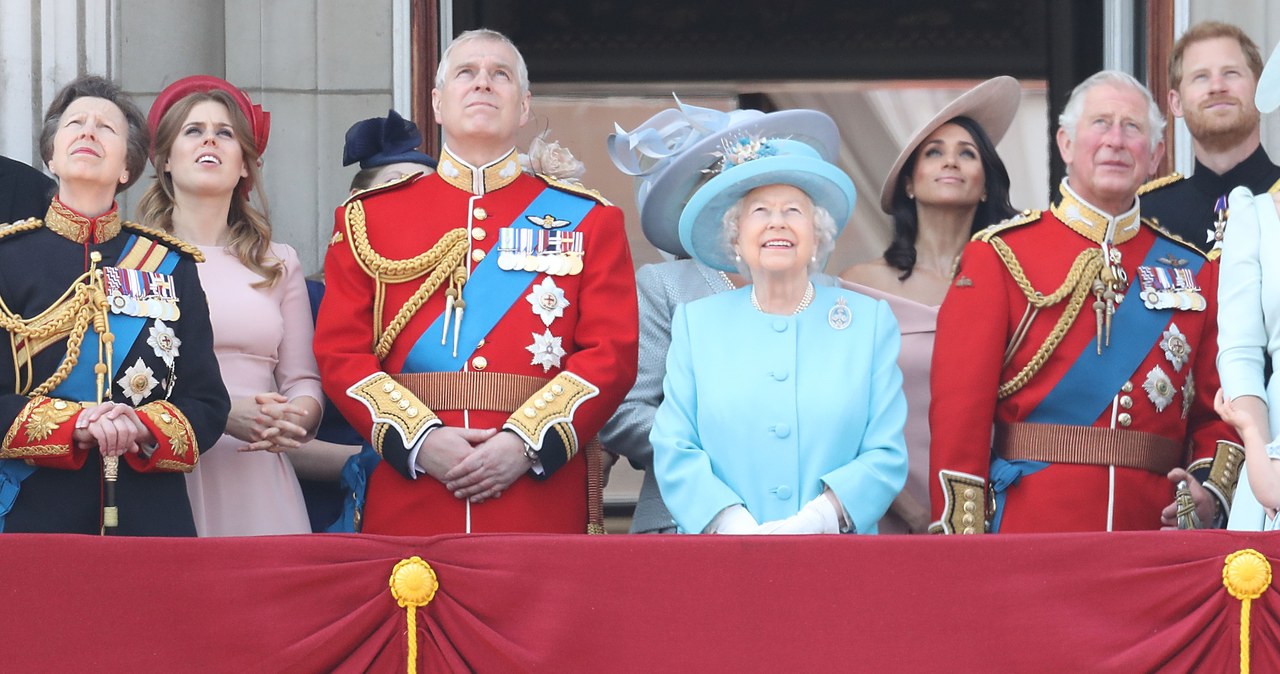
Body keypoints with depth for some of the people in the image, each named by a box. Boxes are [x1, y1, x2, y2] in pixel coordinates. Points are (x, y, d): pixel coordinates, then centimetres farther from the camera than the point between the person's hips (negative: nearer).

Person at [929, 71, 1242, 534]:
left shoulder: (1193, 271, 14)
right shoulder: (999, 257, 3)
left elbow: (1218, 410, 14)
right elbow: (959, 411, -3)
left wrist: (1213, 492, -6)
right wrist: (963, 542, -12)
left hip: (1154, 528, 3)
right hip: (1030, 530, -3)